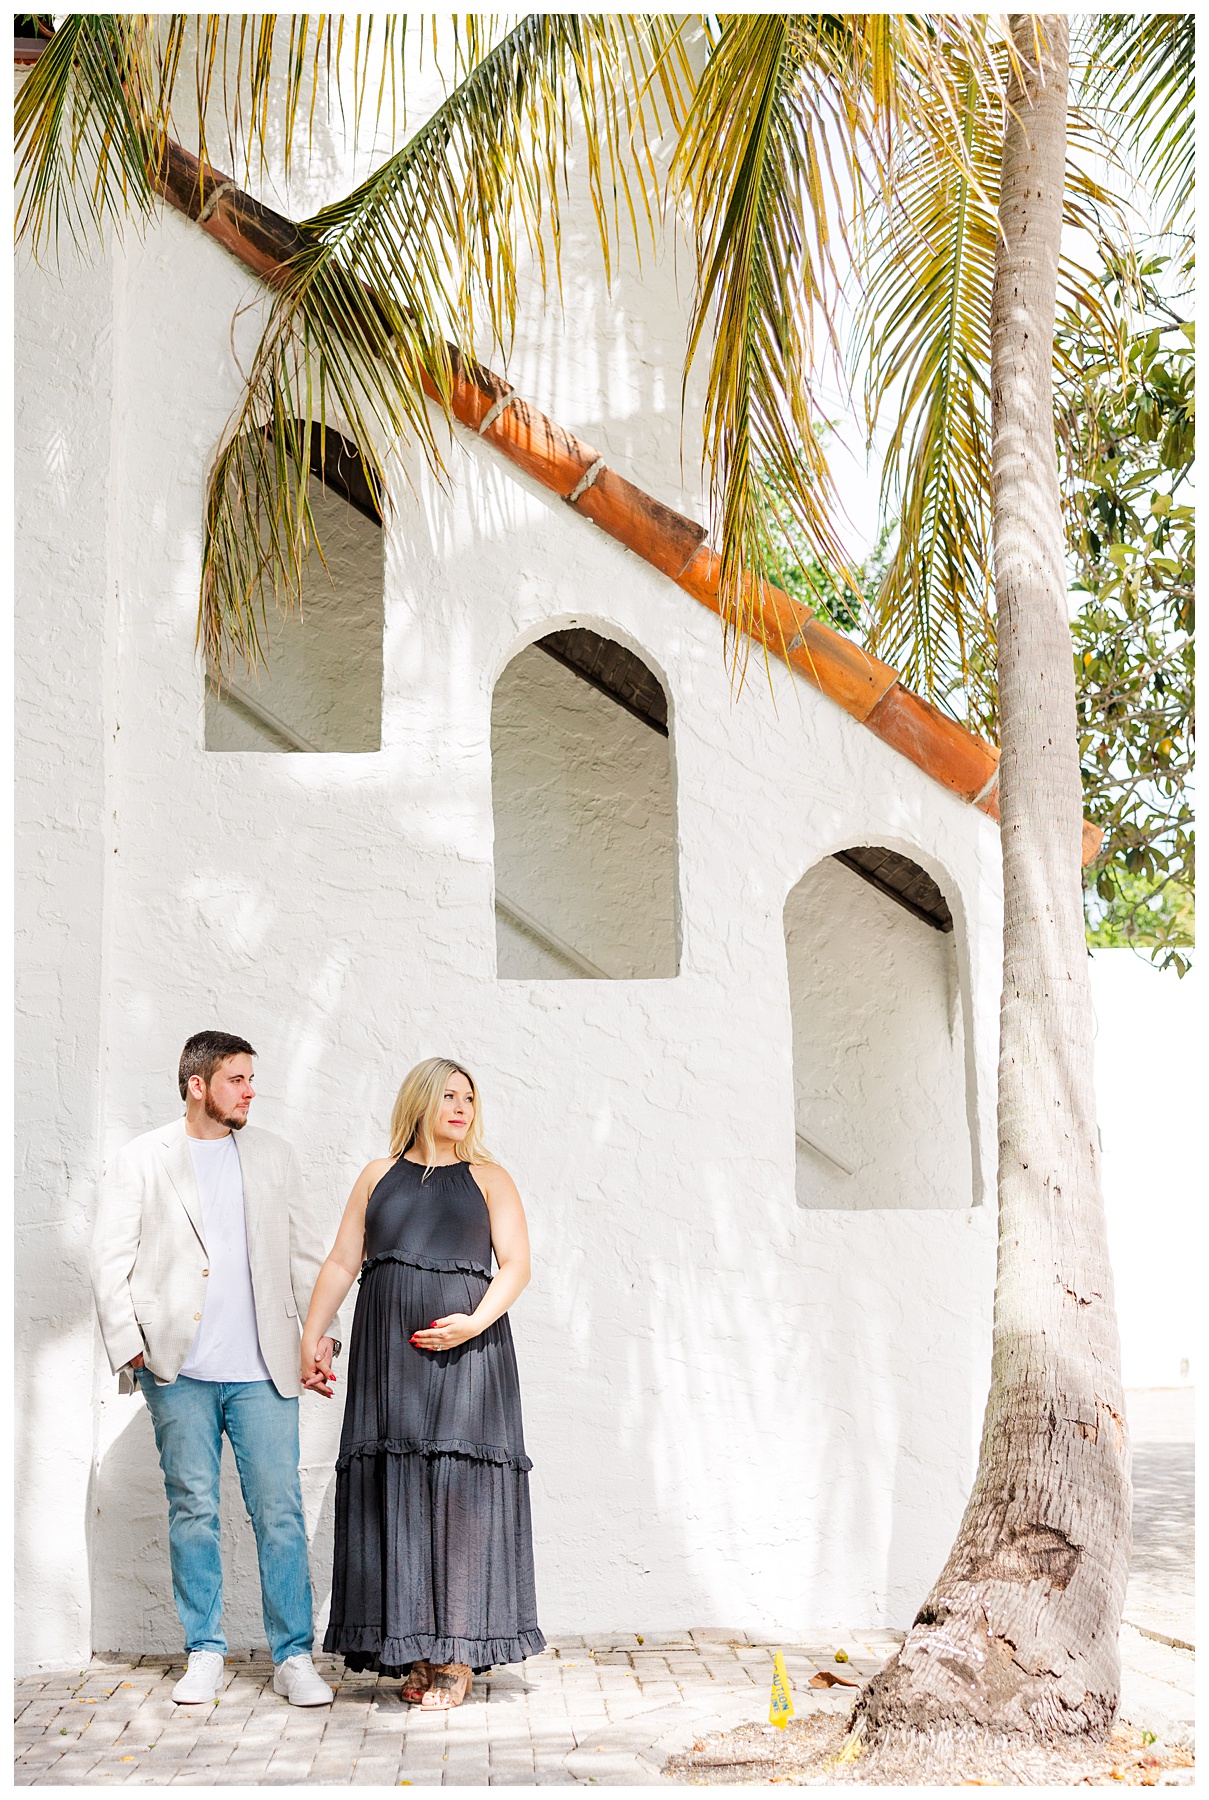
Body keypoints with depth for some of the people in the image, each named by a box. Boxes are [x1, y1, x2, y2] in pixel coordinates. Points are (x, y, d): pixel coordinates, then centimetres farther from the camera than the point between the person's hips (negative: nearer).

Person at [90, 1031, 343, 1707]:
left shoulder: (272, 1155, 12)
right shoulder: (142, 1161, 4)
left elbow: (307, 1252, 13)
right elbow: (111, 1260, 2)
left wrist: (322, 1330, 5)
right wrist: (129, 1344, -6)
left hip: (263, 1369, 1)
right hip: (179, 1371, -1)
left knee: (281, 1511, -2)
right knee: (193, 1511, 6)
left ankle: (295, 1657, 7)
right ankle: (205, 1653, 19)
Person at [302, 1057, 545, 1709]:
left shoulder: (488, 1179, 9)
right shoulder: (378, 1175, 14)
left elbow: (516, 1264, 0)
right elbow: (341, 1263, 12)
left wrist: (475, 1323, -15)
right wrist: (310, 1338, 3)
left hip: (464, 1346, -2)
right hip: (388, 1350, 2)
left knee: (459, 1489, -5)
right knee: (396, 1490, 1)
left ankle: (457, 1654, 0)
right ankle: (413, 1649, 7)